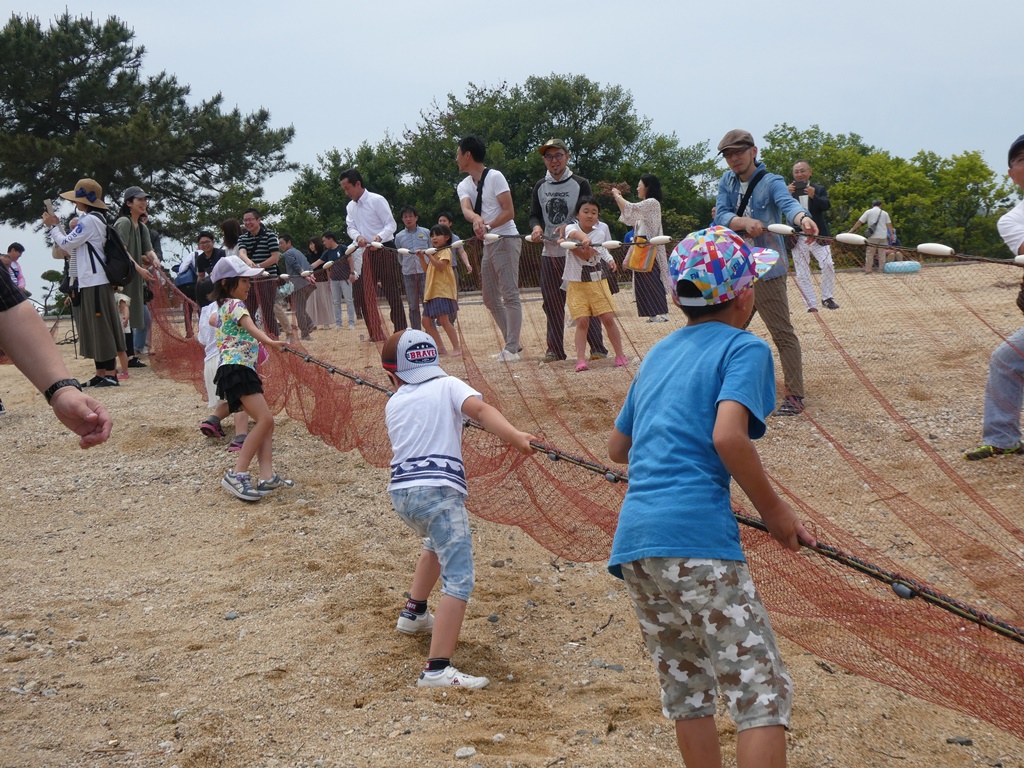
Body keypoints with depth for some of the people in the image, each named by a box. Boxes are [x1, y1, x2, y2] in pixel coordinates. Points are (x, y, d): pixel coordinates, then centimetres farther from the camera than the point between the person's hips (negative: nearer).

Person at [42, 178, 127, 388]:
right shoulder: (96, 218, 17)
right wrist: (56, 226, 13)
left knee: (101, 328, -8)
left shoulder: (89, 220, -14)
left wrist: (53, 226, 2)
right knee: (94, 328, 11)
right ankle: (101, 373, 15)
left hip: (95, 282, -10)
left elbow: (66, 244, -11)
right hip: (92, 281, 10)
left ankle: (110, 374, -6)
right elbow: (72, 246, 17)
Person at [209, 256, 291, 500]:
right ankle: (237, 475, -21)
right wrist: (269, 342, -47)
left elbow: (212, 320, 46)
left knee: (265, 422, 5)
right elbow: (251, 328, -30)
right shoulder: (235, 304, -8)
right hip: (236, 369, -11)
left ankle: (267, 476, -5)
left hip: (241, 370, 11)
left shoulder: (222, 307, 22)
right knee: (265, 419, -20)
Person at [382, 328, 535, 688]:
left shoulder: (393, 405, 21)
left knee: (437, 543, 38)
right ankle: (437, 671, -26)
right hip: (438, 491, -6)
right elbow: (479, 409, -10)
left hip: (401, 492, 7)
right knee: (458, 579, -13)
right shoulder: (448, 386, 9)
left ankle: (414, 614, 51)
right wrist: (514, 435, -23)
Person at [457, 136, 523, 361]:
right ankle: (513, 343, 17)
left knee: (510, 294, -12)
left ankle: (511, 348, -16)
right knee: (490, 298, 11)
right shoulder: (464, 186, 11)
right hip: (488, 245, 9)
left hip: (506, 240, -9)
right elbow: (466, 209, -11)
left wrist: (488, 226, -29)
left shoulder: (494, 177, -9)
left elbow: (509, 212, -15)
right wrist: (476, 219, -35)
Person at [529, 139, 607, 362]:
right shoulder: (540, 187, 12)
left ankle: (597, 347, 1)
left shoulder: (580, 184, -1)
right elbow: (534, 215, 11)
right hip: (550, 253, 4)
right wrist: (537, 227, -13)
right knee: (552, 302, 5)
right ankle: (555, 350, 13)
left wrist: (568, 227, -26)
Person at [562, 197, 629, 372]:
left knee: (608, 318, -1)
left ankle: (620, 355, 11)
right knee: (582, 321, -7)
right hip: (577, 283, -2)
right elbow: (573, 234, -37)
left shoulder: (602, 228, 0)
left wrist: (610, 260, 0)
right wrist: (583, 237, -59)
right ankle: (580, 359, -3)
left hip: (598, 280, 2)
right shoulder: (571, 228, -11)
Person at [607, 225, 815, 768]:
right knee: (762, 693, -5)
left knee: (686, 691, 17)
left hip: (633, 540, 7)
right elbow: (728, 437, -15)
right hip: (697, 536, -7)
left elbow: (617, 448, 30)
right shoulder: (745, 348, 2)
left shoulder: (657, 354, 23)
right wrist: (774, 511, -4)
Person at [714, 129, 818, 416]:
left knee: (782, 333, -8)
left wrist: (802, 218, -53)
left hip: (766, 271, -7)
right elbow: (721, 216, -7)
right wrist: (745, 222, -29)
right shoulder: (727, 181, 6)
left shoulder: (771, 182, -10)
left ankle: (795, 396, -8)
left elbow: (788, 202, -30)